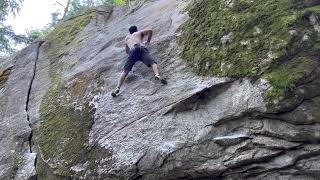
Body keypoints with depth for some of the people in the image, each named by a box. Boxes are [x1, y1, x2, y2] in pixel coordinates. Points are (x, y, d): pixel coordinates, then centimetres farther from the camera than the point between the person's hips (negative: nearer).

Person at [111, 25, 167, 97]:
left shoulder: (127, 37, 43)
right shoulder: (139, 33, 36)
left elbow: (127, 51, 49)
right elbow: (150, 31, 23)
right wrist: (148, 42, 33)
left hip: (132, 50, 1)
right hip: (141, 47, -1)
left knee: (125, 71, -8)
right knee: (152, 63, -18)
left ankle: (118, 88, -26)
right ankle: (157, 75, -51)